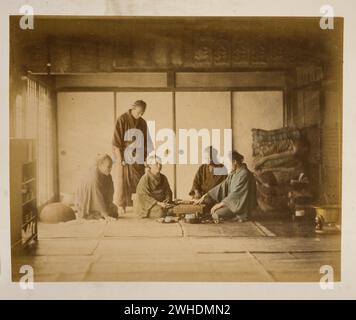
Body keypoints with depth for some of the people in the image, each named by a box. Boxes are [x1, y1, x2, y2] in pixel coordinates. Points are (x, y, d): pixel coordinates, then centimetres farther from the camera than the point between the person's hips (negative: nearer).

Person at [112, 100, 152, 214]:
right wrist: (120, 158, -15)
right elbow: (116, 140, -10)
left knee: (140, 181, 5)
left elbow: (145, 141, 13)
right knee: (123, 180, -1)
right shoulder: (122, 119, -7)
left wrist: (145, 156, 7)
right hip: (125, 156, -5)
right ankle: (121, 205, 8)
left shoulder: (142, 123, 8)